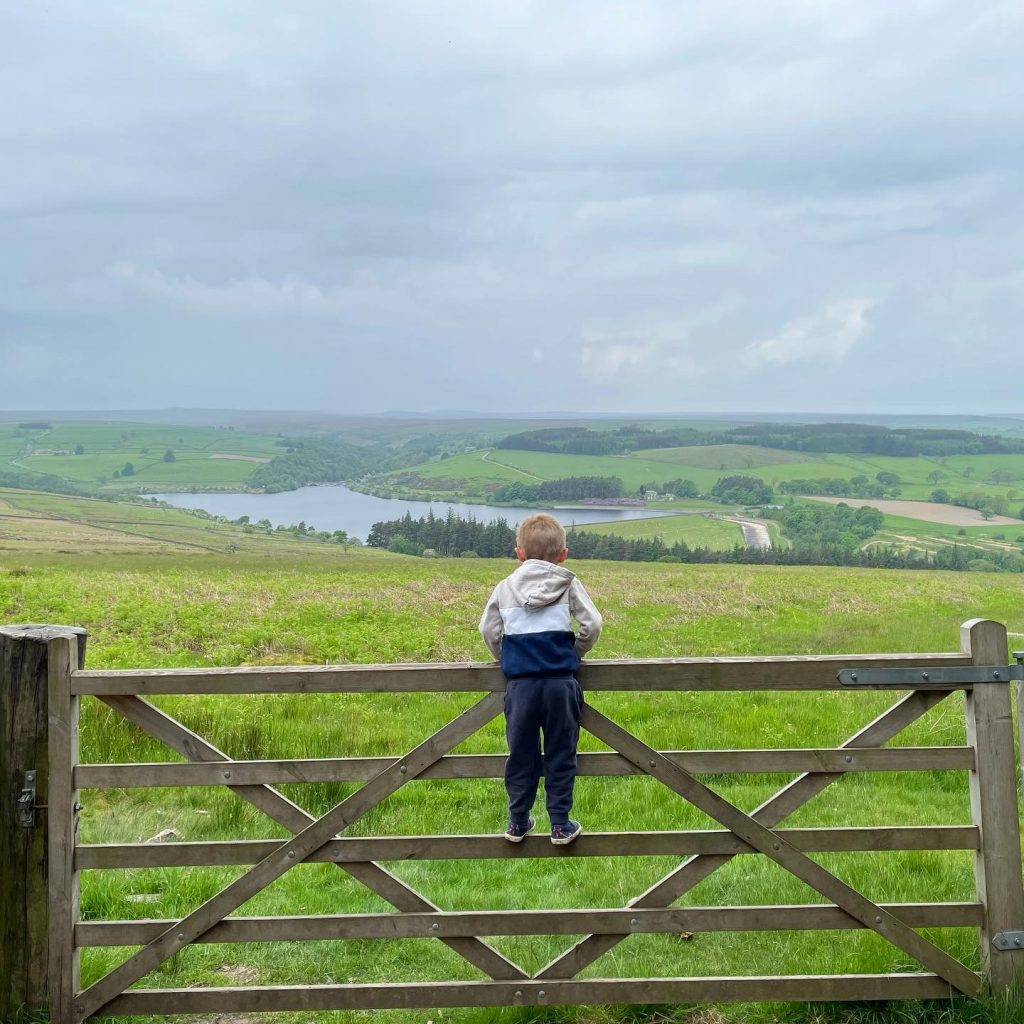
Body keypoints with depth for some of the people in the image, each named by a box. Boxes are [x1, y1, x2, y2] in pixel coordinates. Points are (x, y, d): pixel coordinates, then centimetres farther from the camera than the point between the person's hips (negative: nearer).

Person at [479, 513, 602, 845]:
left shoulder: (505, 587, 5)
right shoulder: (569, 585, 2)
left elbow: (488, 630, 7)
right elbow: (592, 624, -2)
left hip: (519, 684, 1)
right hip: (560, 683, -1)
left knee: (521, 754, 12)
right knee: (560, 755, 9)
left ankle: (517, 823, 19)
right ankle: (560, 825, 12)